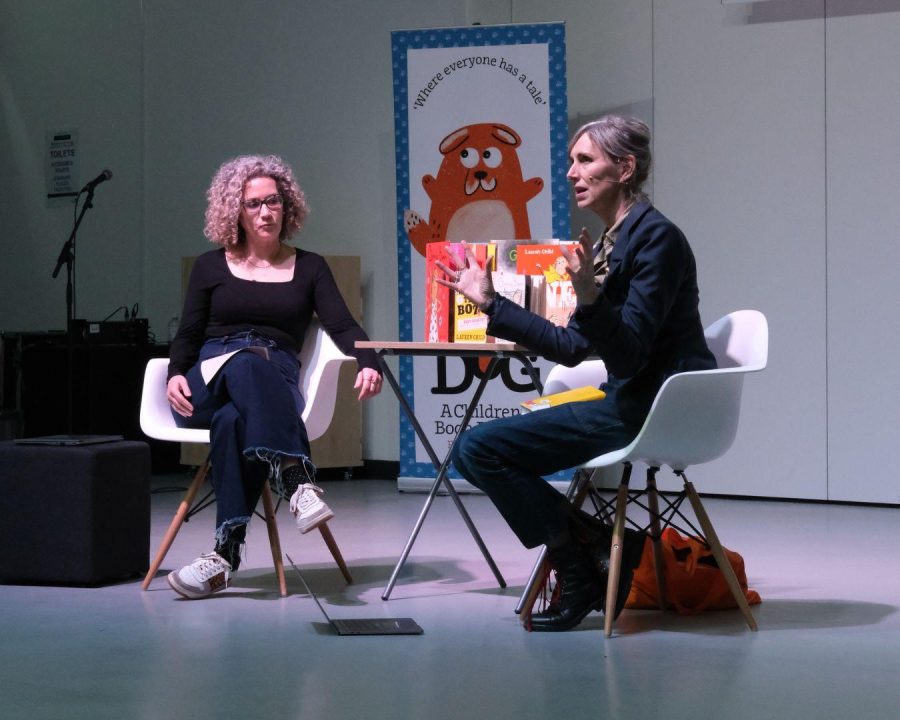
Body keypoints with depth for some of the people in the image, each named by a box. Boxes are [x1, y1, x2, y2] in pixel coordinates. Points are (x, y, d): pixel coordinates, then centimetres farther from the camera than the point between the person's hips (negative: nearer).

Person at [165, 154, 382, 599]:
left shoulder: (309, 268, 18)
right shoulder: (211, 267, 19)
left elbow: (342, 327, 4)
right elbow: (187, 335, 14)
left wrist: (368, 363, -19)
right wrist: (176, 374, -9)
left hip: (276, 382, 0)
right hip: (209, 381, 0)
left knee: (234, 420, -39)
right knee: (245, 364, -40)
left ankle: (226, 554, -47)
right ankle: (297, 482, -56)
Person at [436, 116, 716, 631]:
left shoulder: (655, 236, -15)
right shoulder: (614, 240, 13)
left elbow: (629, 354, -22)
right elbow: (573, 347, 15)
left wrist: (590, 297, -37)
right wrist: (490, 303, 20)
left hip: (652, 412, -10)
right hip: (638, 406, 10)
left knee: (477, 448, -13)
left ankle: (583, 569, -1)